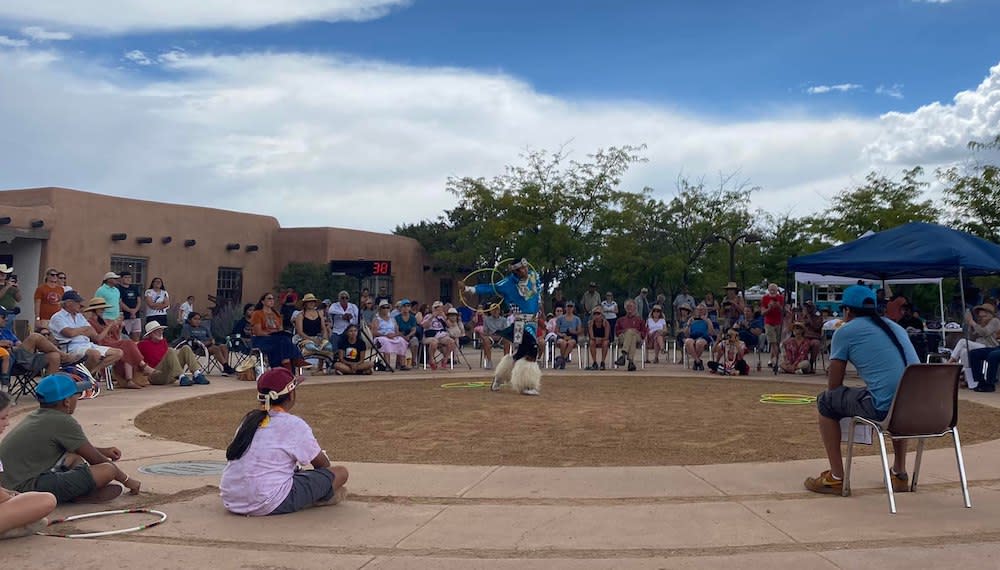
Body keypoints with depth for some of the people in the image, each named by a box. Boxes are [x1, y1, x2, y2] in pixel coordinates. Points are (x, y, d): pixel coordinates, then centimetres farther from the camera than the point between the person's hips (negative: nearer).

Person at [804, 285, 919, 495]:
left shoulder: (845, 332, 5)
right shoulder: (896, 327, 24)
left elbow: (833, 385, 8)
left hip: (884, 409, -7)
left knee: (826, 401, 14)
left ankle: (836, 478, 14)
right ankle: (900, 474, 40)